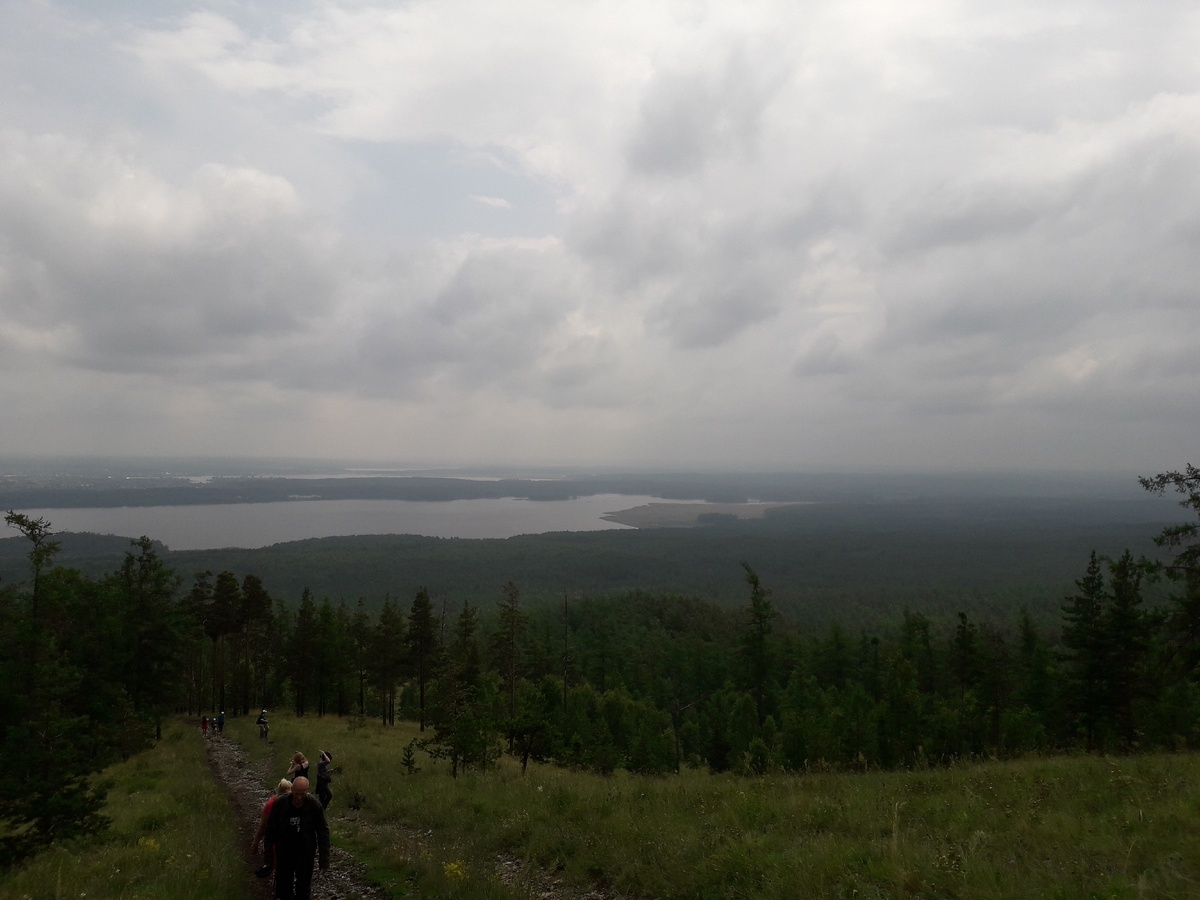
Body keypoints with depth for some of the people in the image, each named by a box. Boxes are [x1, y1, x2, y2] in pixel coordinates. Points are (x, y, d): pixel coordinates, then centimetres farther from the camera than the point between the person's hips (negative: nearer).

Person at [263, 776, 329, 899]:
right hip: (284, 853, 1)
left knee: (304, 886, 12)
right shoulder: (279, 804, -15)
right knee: (283, 885, 13)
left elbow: (322, 832, -11)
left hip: (306, 854, -1)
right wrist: (268, 852, 1)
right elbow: (270, 829, -3)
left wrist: (324, 858, -11)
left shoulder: (314, 806, -17)